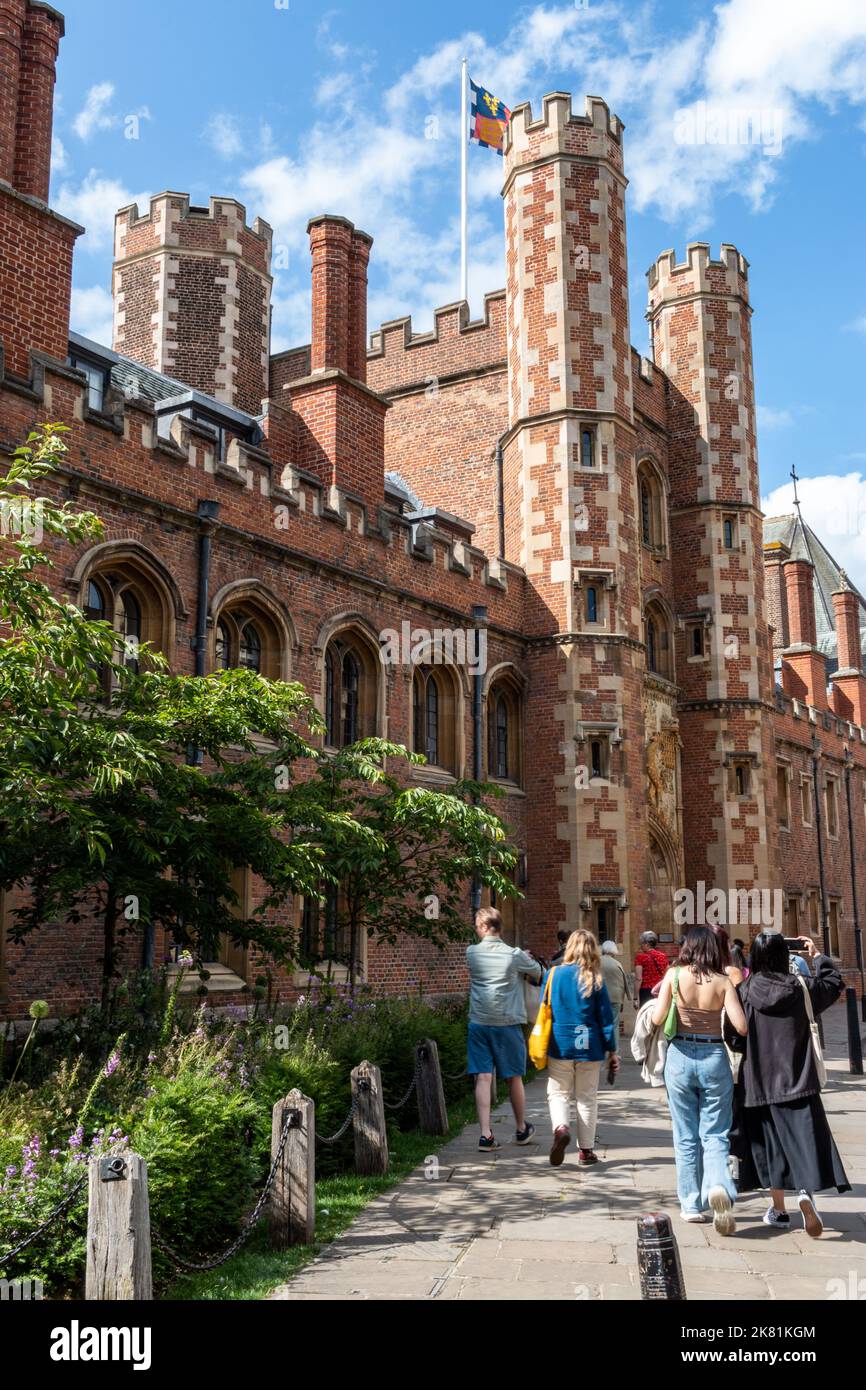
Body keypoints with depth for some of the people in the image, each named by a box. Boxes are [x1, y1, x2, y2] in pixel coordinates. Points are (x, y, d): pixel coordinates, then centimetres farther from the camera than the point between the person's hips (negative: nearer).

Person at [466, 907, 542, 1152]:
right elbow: (538, 973, 11)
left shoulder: (471, 953, 0)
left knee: (482, 1078, 0)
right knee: (514, 1078, 13)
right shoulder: (515, 955, -5)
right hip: (508, 1022, -1)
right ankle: (522, 1129, 29)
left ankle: (485, 1134, -7)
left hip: (479, 1023, 1)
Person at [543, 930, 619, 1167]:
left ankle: (560, 1127, -17)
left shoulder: (553, 974, -3)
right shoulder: (595, 980, -6)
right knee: (587, 1098, 12)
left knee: (558, 1093, 11)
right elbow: (605, 1018, -3)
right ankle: (586, 1150, 16)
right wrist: (612, 1050, 7)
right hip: (589, 1047, 0)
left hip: (559, 1046, 0)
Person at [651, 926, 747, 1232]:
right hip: (714, 1057, -1)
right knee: (715, 1134, 7)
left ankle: (692, 1204, 17)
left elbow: (657, 1018, -9)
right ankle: (718, 1186, -18)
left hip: (680, 1056, 1)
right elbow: (741, 1026, -11)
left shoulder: (674, 975, -5)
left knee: (686, 1136, 12)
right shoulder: (723, 981, -5)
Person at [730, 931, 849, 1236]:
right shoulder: (801, 986, -5)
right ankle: (806, 1190, -25)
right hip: (797, 1080, -1)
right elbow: (834, 983, 14)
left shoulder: (744, 991, -8)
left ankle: (778, 1209, 21)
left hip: (759, 1082, 1)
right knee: (803, 1139, 0)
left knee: (769, 1144, 13)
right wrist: (818, 956, 26)